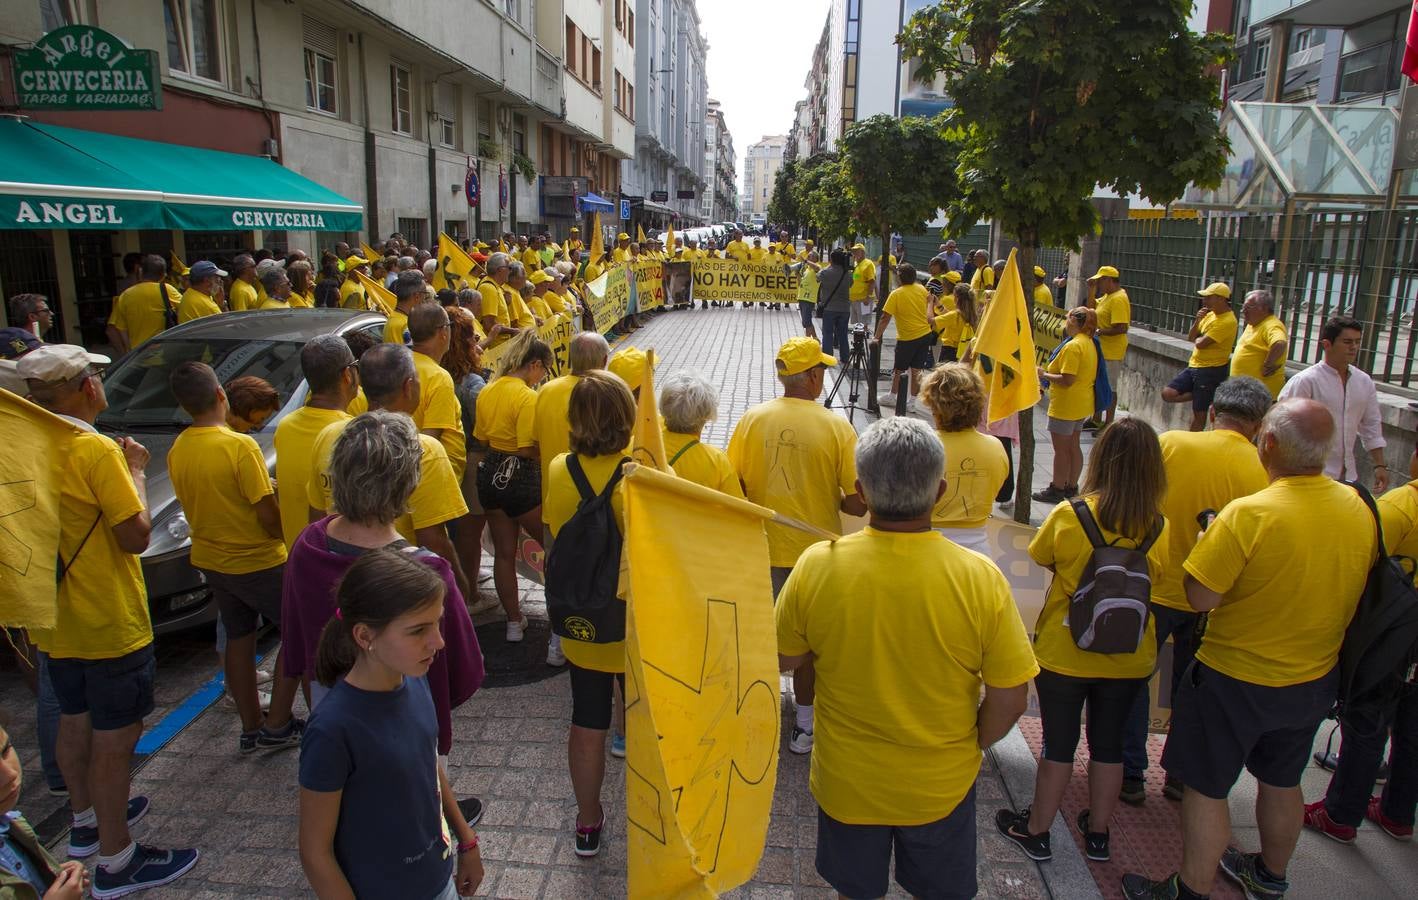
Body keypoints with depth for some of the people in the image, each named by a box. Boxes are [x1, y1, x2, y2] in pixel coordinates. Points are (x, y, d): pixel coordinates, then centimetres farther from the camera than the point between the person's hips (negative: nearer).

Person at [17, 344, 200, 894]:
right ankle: (116, 861, 11)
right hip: (108, 624, -8)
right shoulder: (96, 450, -22)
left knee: (75, 719, 23)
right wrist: (137, 471, -8)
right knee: (115, 736, 2)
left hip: (54, 620, 8)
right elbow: (136, 536, -20)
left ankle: (86, 822, 41)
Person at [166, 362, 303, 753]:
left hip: (211, 559, 7)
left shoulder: (176, 451, -1)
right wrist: (282, 536, -2)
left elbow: (196, 504, 9)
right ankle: (277, 726, 9)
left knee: (238, 637, 17)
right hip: (257, 561, -7)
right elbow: (268, 515, -21)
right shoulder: (240, 446, -23)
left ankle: (250, 727, 27)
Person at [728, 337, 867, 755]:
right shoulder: (837, 427, -15)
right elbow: (858, 503, -14)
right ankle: (804, 725, 28)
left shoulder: (752, 419, -9)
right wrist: (830, 498, 6)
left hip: (761, 550, 2)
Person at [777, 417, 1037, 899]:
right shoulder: (981, 578, -24)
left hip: (846, 783, 0)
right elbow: (1011, 697, -15)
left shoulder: (817, 565, -23)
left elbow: (785, 658, -7)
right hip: (942, 786, 0)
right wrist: (971, 746, 4)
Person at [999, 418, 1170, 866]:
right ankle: (1098, 833, 36)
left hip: (1064, 654, -2)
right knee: (1108, 744, 19)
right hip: (1128, 659, 3)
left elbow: (1042, 559, -4)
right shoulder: (1158, 527, -11)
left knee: (1059, 743, 12)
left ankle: (1037, 831, 28)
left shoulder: (1068, 515, -19)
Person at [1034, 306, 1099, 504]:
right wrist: (1050, 373, 13)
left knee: (1061, 450, 0)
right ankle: (1071, 486, 25)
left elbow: (1067, 380, -26)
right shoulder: (1089, 343, 9)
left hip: (1065, 406, -10)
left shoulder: (1073, 346, -22)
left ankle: (1056, 489, 8)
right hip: (1082, 405, 10)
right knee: (1074, 447, 16)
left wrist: (1045, 375, -12)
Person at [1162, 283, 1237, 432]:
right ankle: (1200, 397, 13)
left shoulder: (1227, 321, -18)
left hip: (1211, 371, -9)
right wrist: (1198, 320, -6)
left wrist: (1197, 339, 0)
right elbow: (1190, 337, 10)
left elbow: (1200, 344, -23)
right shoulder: (1210, 314, 10)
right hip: (1194, 367, 9)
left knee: (1199, 412, 1)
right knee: (1167, 394, -1)